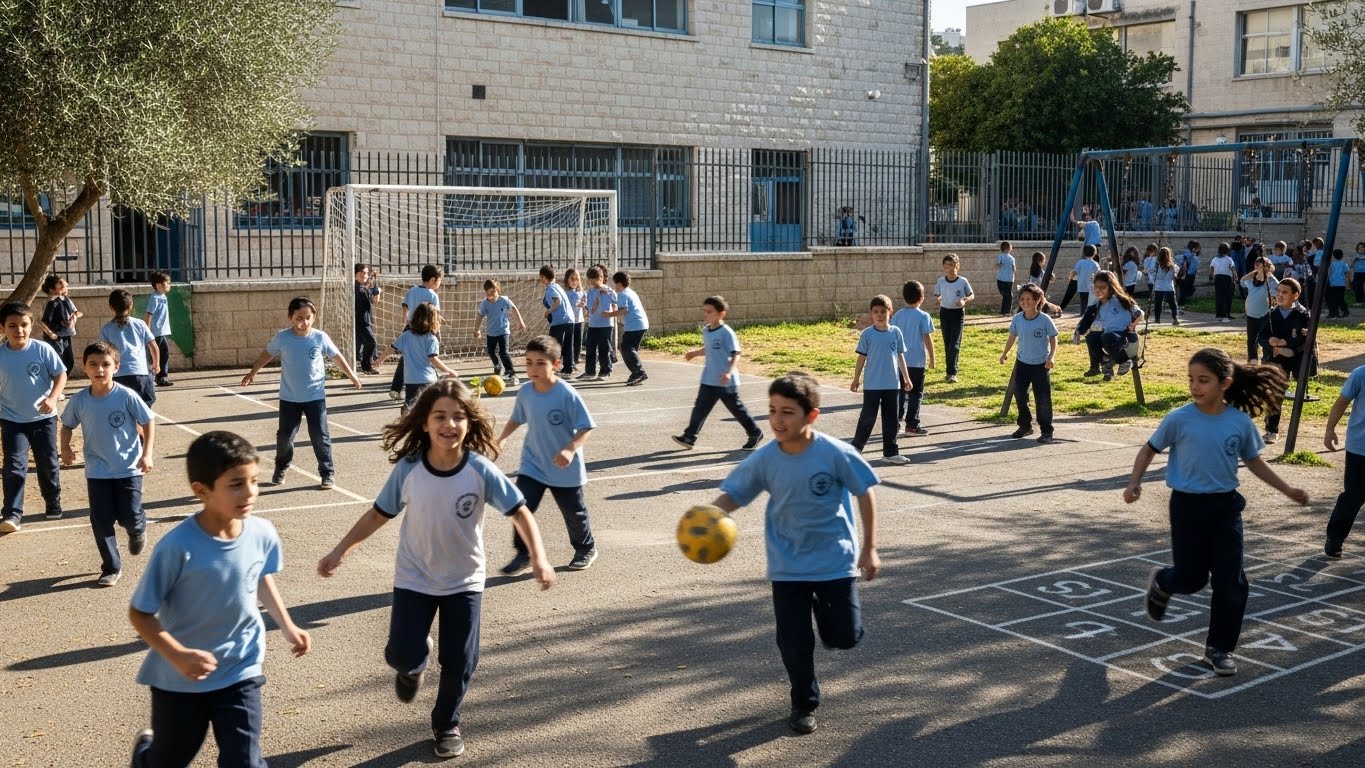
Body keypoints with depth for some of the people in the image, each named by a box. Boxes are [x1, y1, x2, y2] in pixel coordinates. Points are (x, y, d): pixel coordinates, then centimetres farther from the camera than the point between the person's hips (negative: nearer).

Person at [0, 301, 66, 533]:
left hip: (43, 417, 0)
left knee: (48, 464, 11)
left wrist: (52, 398, -19)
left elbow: (61, 375, -5)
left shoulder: (43, 350, -10)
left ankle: (53, 504, 29)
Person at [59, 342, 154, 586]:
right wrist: (65, 448, -7)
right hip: (97, 471, 2)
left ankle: (138, 529, 37)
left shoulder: (126, 396, -15)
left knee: (129, 517, -1)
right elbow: (66, 425, 10)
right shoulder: (79, 400, -6)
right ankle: (111, 568, 16)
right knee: (101, 521, 2)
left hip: (129, 468, -2)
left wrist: (147, 454, -12)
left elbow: (148, 422, -5)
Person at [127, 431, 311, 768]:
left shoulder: (263, 534, -14)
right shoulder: (177, 547, -27)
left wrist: (287, 626, 3)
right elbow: (139, 613, -17)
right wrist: (178, 656, -29)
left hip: (240, 673, 2)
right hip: (179, 680, -2)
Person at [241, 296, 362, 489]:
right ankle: (281, 469, 31)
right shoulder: (282, 338, -9)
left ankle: (328, 473, 11)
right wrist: (252, 373, 18)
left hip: (315, 396, -1)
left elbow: (337, 357, 5)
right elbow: (267, 354, 10)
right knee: (284, 435, 8)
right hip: (289, 397, 1)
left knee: (320, 435, -1)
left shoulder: (320, 338, -10)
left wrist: (352, 376, 11)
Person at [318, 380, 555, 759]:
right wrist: (339, 552, -5)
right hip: (414, 579, 0)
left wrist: (538, 557, -25)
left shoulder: (481, 470, -19)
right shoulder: (408, 469, -17)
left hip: (464, 581, 0)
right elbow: (378, 515, -4)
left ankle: (447, 724, 33)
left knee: (459, 661, 5)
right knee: (402, 655, -7)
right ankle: (414, 664, 33)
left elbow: (519, 512, -13)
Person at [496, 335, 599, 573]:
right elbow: (517, 418, 13)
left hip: (565, 469, -3)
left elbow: (585, 427, -20)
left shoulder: (567, 395, -22)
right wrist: (501, 439, 2)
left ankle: (586, 549, 37)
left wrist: (570, 449, -33)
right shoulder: (525, 392, -6)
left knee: (574, 513, 13)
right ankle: (523, 553, 6)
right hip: (532, 465, 4)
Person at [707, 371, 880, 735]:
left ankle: (823, 605, 35)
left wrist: (869, 548, -4)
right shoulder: (764, 459, -14)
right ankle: (804, 704, 28)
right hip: (788, 565, 1)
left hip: (836, 560, -1)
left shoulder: (836, 453, -19)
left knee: (845, 636, 0)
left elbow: (865, 493, -7)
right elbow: (732, 495, -6)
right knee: (794, 641, 4)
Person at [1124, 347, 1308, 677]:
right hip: (1188, 504, -2)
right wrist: (1135, 482, -14)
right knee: (1192, 578, 4)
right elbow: (1149, 449, 0)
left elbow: (1253, 461, 11)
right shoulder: (1179, 419, -12)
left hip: (1226, 505, 2)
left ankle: (1220, 647, 17)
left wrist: (1287, 490, 11)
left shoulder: (1241, 422, -4)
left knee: (1231, 582, 0)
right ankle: (1161, 582, 40)